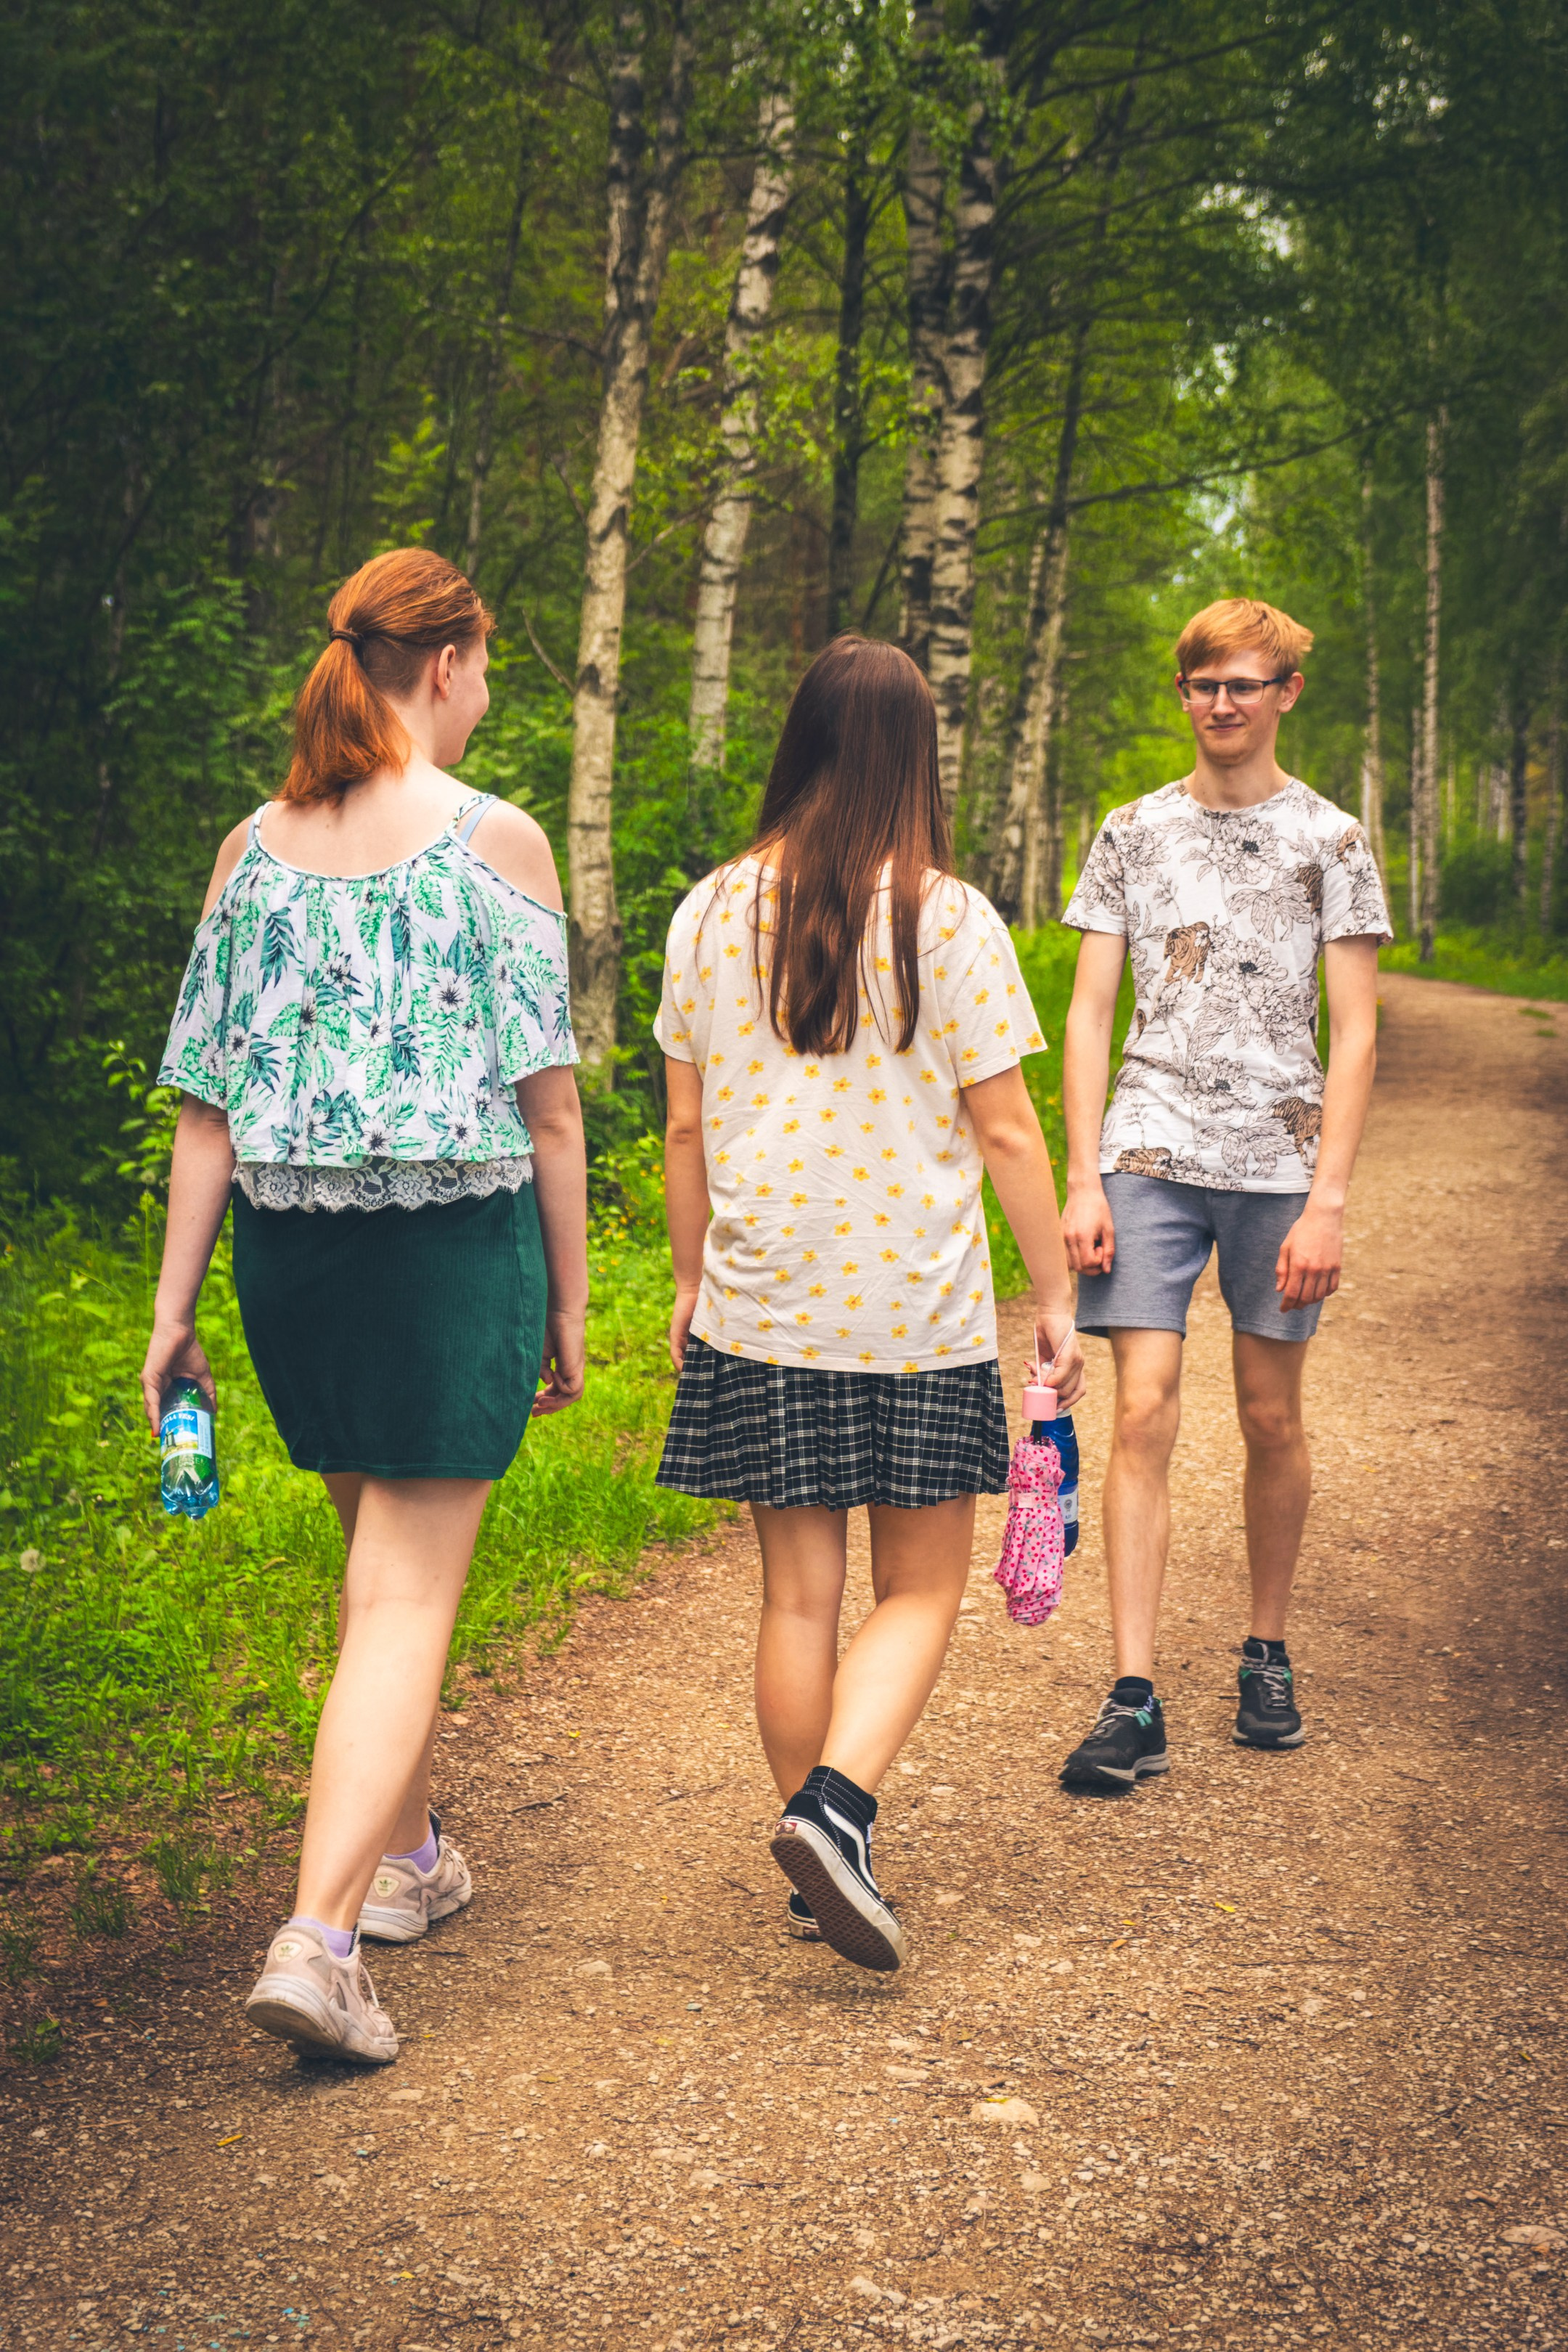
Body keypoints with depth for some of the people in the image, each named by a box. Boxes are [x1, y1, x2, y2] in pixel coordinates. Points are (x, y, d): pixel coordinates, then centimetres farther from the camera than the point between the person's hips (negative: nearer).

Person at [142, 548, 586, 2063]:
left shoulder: (254, 846, 6)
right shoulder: (496, 842, -6)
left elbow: (208, 1105, 4)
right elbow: (545, 1101, -7)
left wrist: (175, 1305, 8)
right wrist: (569, 1299, 1)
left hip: (288, 1249, 5)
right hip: (454, 1249, -5)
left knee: (384, 1556, 23)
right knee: (406, 1594, -2)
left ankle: (404, 1855, 36)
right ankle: (317, 1937, -11)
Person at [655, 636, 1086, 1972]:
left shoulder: (712, 914, 2)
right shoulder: (946, 919, -8)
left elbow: (687, 1127, 7)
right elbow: (1005, 1130, -6)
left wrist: (692, 1280, 18)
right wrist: (1056, 1295, 3)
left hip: (761, 1310, 3)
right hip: (917, 1312, -3)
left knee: (799, 1594, 11)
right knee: (920, 1590, 9)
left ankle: (818, 1872, 18)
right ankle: (837, 1808, -11)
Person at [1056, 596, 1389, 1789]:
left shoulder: (1330, 841, 3)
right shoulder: (1133, 833, 9)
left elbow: (1355, 1034, -1)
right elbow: (1091, 1013, 7)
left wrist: (1328, 1200, -10)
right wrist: (1083, 1180, -2)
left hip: (1279, 1165, 0)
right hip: (1150, 1160, 1)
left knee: (1272, 1418, 8)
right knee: (1145, 1411, -8)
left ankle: (1269, 1654, 27)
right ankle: (1135, 1701, -7)